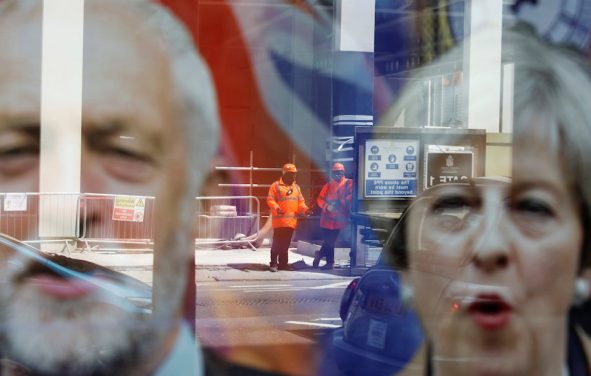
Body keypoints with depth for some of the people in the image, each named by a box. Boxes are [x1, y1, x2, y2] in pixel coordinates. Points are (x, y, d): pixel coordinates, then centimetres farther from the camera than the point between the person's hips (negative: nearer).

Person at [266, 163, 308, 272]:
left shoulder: (296, 187, 18)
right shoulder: (276, 186, -1)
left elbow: (301, 201, 19)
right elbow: (270, 200, -7)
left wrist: (303, 208, -2)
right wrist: (276, 207, -25)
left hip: (292, 221, 6)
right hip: (280, 220, -6)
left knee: (286, 243, 10)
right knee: (277, 242, -7)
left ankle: (283, 263, 16)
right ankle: (273, 263, -1)